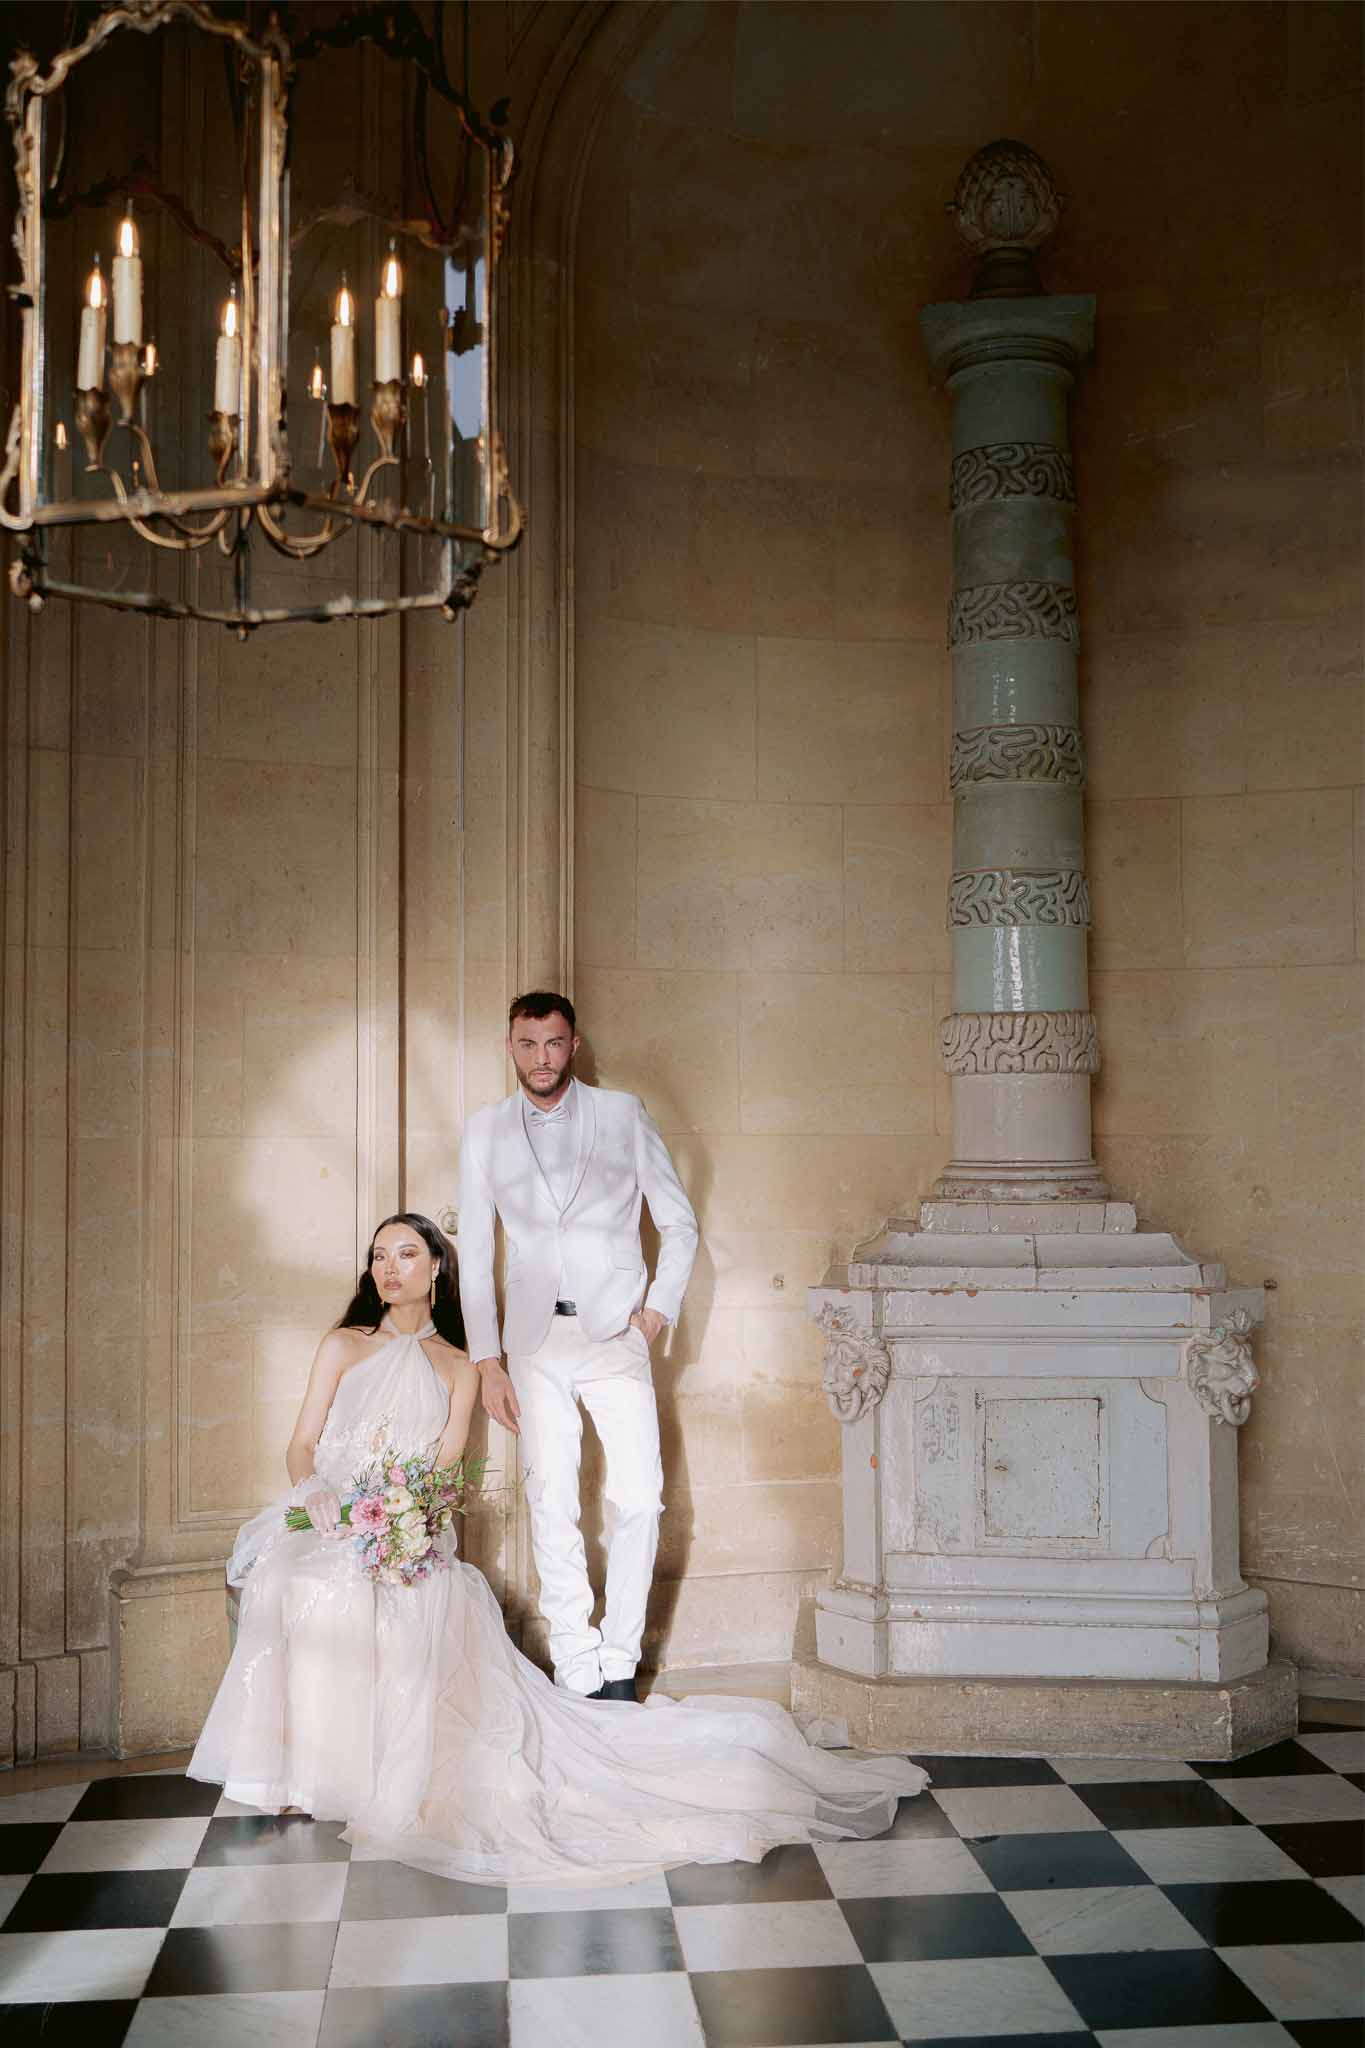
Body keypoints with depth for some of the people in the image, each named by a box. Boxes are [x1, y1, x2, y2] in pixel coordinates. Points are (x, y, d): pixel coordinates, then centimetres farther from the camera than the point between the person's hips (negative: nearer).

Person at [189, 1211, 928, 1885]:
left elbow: (439, 1474, 5)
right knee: (304, 1588, -34)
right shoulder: (344, 1346, 18)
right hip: (324, 1523, 1)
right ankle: (301, 1761, -23)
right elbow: (302, 1446, 10)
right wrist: (313, 1490, -14)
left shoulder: (457, 1370, 17)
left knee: (413, 1604, -35)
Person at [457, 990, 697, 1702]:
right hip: (535, 1341, 1)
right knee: (551, 1508, 0)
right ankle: (575, 1670, 8)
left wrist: (655, 1312, -3)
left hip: (614, 1331, -1)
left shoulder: (622, 1113, 4)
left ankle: (618, 1661, 3)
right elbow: (474, 1257, 10)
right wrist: (487, 1363, 5)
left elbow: (680, 1224, 9)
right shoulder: (485, 1131, 8)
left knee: (639, 1499, -10)